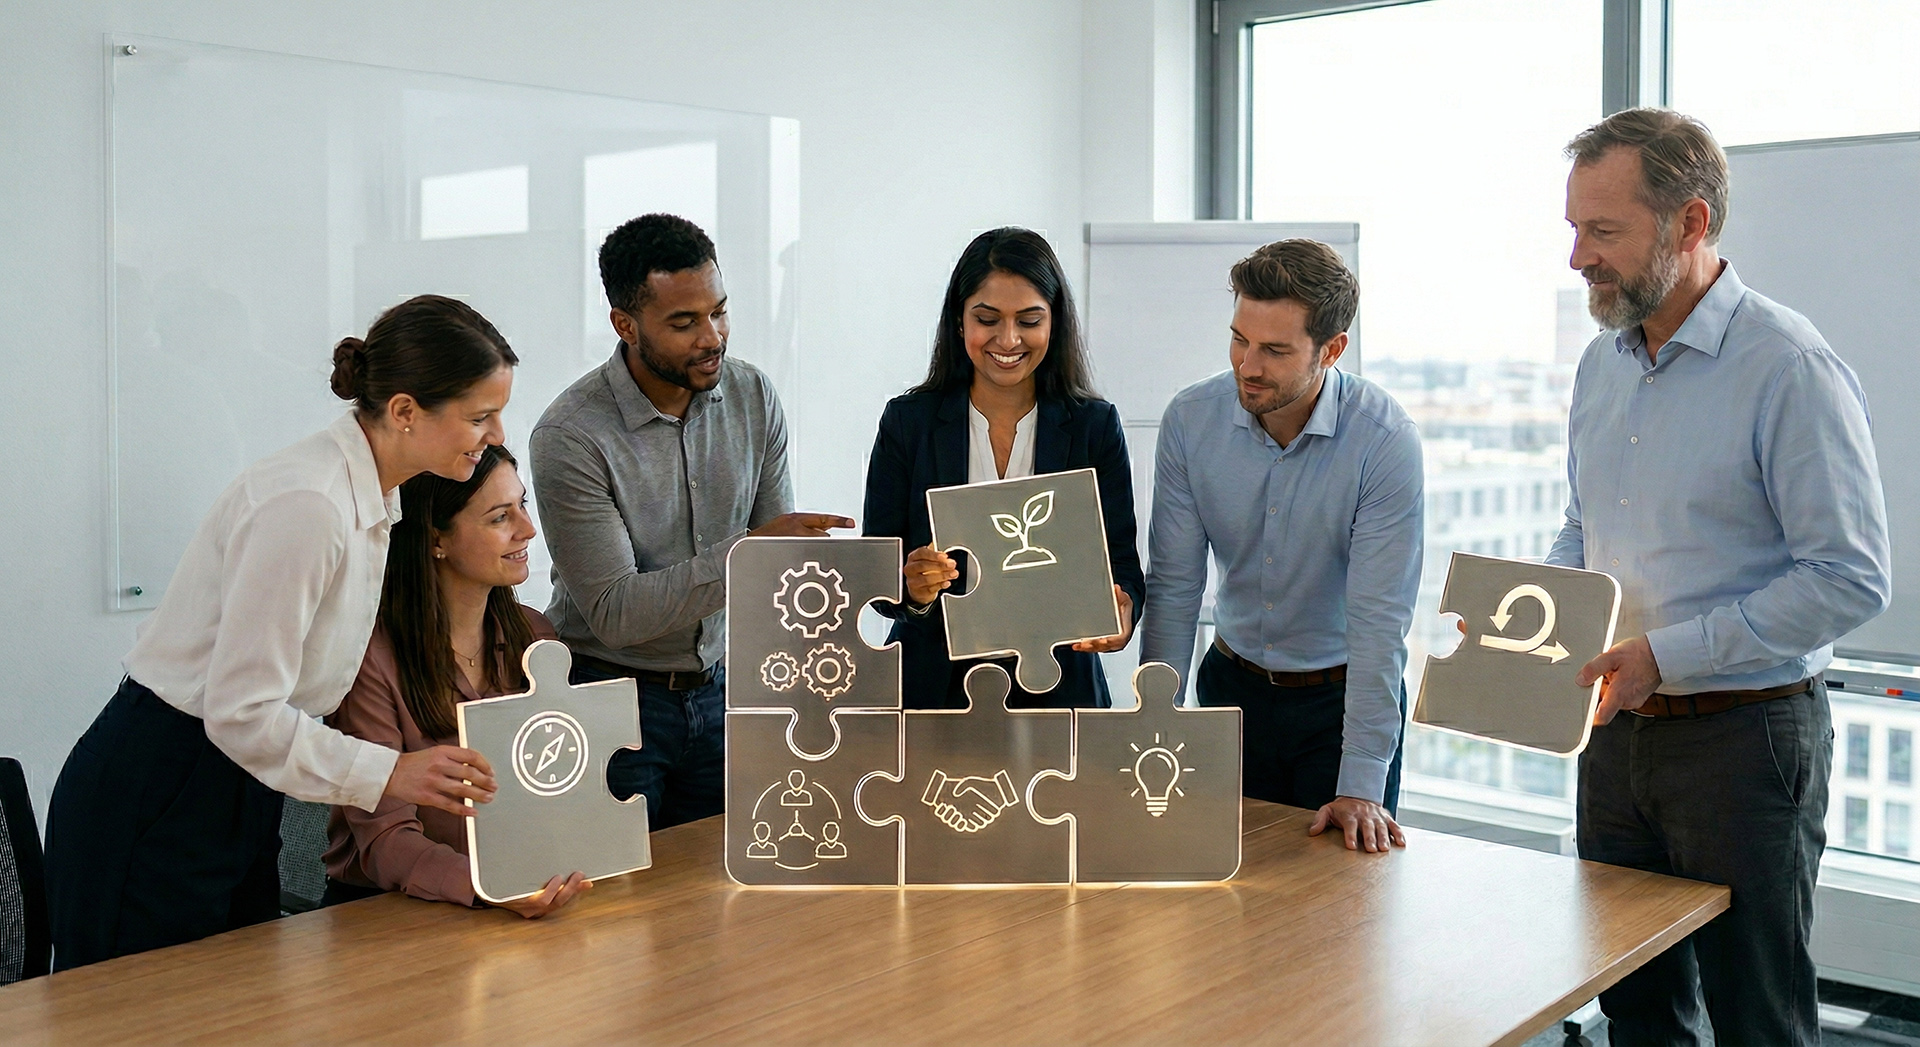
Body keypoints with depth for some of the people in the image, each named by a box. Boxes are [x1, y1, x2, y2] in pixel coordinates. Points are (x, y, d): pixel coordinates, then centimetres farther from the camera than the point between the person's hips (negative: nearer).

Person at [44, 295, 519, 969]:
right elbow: (240, 712, -24)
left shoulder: (373, 498, 5)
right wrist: (388, 774, -24)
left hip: (237, 800, 9)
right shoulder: (305, 505, -24)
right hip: (154, 808, -9)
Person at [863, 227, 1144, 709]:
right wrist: (912, 590, -24)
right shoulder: (907, 421, -1)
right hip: (934, 685, 0)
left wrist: (1121, 609, -23)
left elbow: (1120, 558, 0)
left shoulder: (1095, 425, 1)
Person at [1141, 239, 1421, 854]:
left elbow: (1379, 621, -23)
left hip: (1342, 694, -2)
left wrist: (1361, 786, -26)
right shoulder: (1190, 419, -12)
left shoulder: (1385, 440, -22)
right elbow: (1174, 587, -8)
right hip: (1232, 687, 3)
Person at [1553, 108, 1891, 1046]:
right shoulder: (1603, 363, 8)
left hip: (1744, 737, -7)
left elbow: (1851, 579, -19)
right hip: (1616, 732, 7)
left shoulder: (1789, 369, -16)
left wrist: (1670, 654, -22)